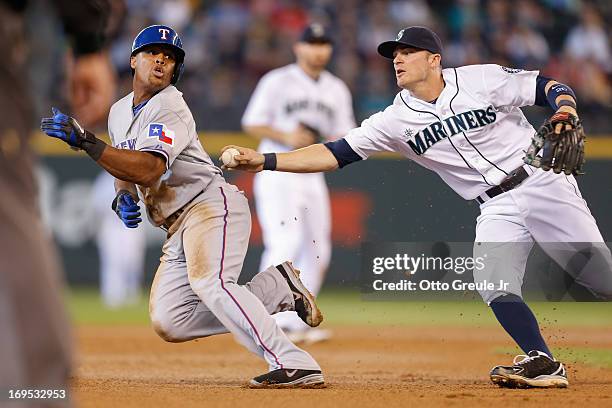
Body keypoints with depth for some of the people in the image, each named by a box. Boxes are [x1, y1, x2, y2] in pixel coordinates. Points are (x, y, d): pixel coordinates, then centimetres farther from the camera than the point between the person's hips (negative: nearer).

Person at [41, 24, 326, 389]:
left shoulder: (169, 109, -12)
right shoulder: (120, 112, 16)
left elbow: (148, 170, -27)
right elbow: (127, 167, 29)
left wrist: (85, 141, -31)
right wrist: (123, 197, 5)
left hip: (212, 205, -9)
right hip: (179, 227, 9)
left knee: (208, 282, -36)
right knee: (169, 324, -2)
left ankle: (296, 366, -43)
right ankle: (278, 287, 7)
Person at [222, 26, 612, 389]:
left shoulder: (480, 79, -9)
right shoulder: (397, 120, -1)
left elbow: (550, 88, -2)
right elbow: (336, 154, -6)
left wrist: (566, 110, -25)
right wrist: (265, 161, -15)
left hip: (543, 183, -3)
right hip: (498, 208, 3)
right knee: (494, 282, -20)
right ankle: (543, 364, -15)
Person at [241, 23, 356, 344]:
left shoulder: (337, 90, 13)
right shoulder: (277, 82, -3)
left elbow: (343, 135, 14)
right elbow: (251, 124, -4)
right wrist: (286, 137, -18)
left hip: (312, 175, 6)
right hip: (277, 171, -6)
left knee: (318, 251, 4)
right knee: (285, 243, -20)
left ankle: (296, 323, 13)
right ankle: (269, 321, -21)